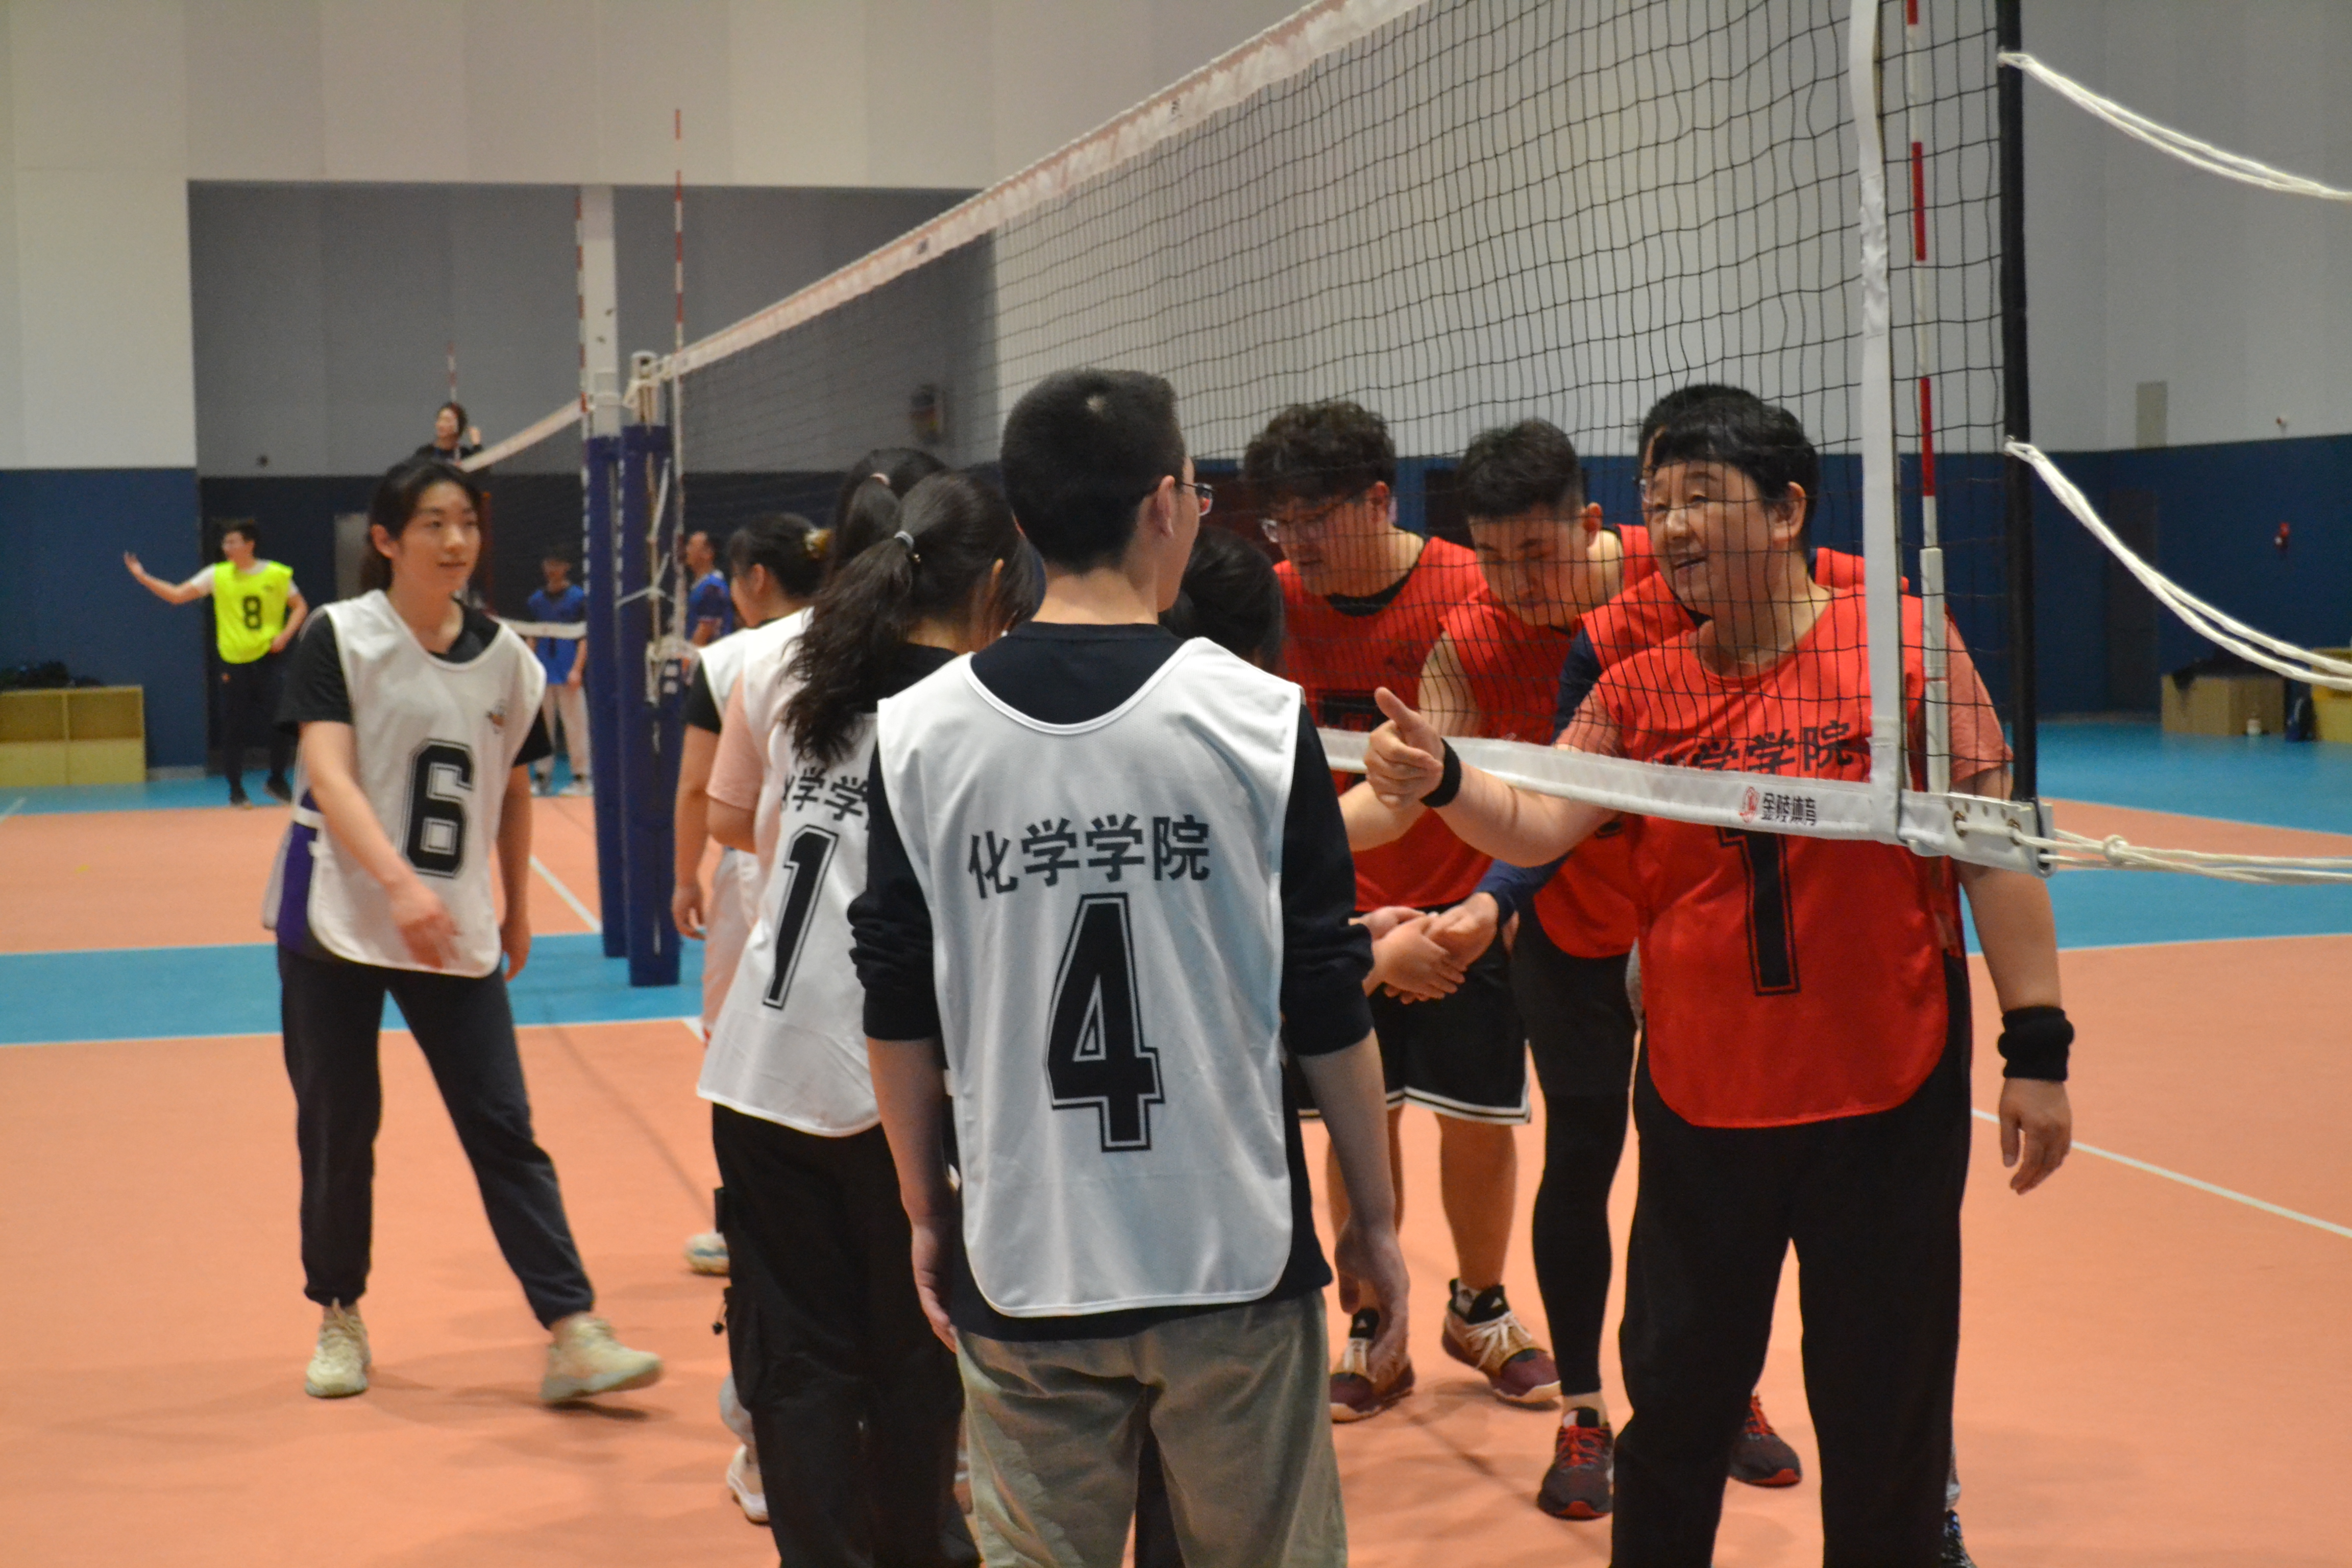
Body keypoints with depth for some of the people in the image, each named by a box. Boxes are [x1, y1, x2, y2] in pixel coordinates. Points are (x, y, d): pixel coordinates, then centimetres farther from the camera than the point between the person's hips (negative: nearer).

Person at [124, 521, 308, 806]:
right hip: (233, 662, 1)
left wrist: (285, 635, -7)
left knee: (281, 724, -3)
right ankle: (236, 790, 14)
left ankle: (277, 781, 19)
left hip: (268, 659, -1)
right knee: (233, 729, 2)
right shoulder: (217, 575, 1)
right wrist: (143, 577, -9)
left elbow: (300, 606, 8)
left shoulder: (277, 575, -2)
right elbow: (177, 595, 0)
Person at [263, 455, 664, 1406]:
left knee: (504, 1129, -3)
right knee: (337, 1129, 6)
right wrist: (400, 883, -33)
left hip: (455, 932, 3)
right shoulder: (341, 637, -7)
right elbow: (328, 774, -19)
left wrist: (517, 910, 19)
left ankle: (573, 1335, -5)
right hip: (336, 919, -2)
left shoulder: (503, 656, 5)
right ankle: (339, 1317, 24)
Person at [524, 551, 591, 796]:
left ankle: (581, 777, 0)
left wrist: (577, 669, -12)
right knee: (542, 725, 5)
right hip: (543, 673, 5)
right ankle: (543, 776, 10)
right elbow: (533, 638, 17)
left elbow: (585, 638, -3)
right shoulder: (536, 600, 13)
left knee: (575, 725, -4)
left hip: (569, 675, -4)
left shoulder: (578, 598, 0)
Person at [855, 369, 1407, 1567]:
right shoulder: (1258, 719, -8)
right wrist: (1376, 1218, 8)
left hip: (1019, 1261, 2)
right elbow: (1328, 1008, -4)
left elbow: (899, 1015, 3)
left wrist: (926, 1214, 15)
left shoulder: (919, 731, -2)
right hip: (1233, 1258, -1)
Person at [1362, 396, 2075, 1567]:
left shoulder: (1905, 644, -5)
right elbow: (1537, 825, -7)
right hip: (1700, 1106, 3)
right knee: (1677, 1395, 12)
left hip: (1889, 1100, -2)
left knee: (1884, 1406, 9)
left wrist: (2036, 1047, -8)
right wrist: (1440, 781, -28)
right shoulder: (1638, 691, 3)